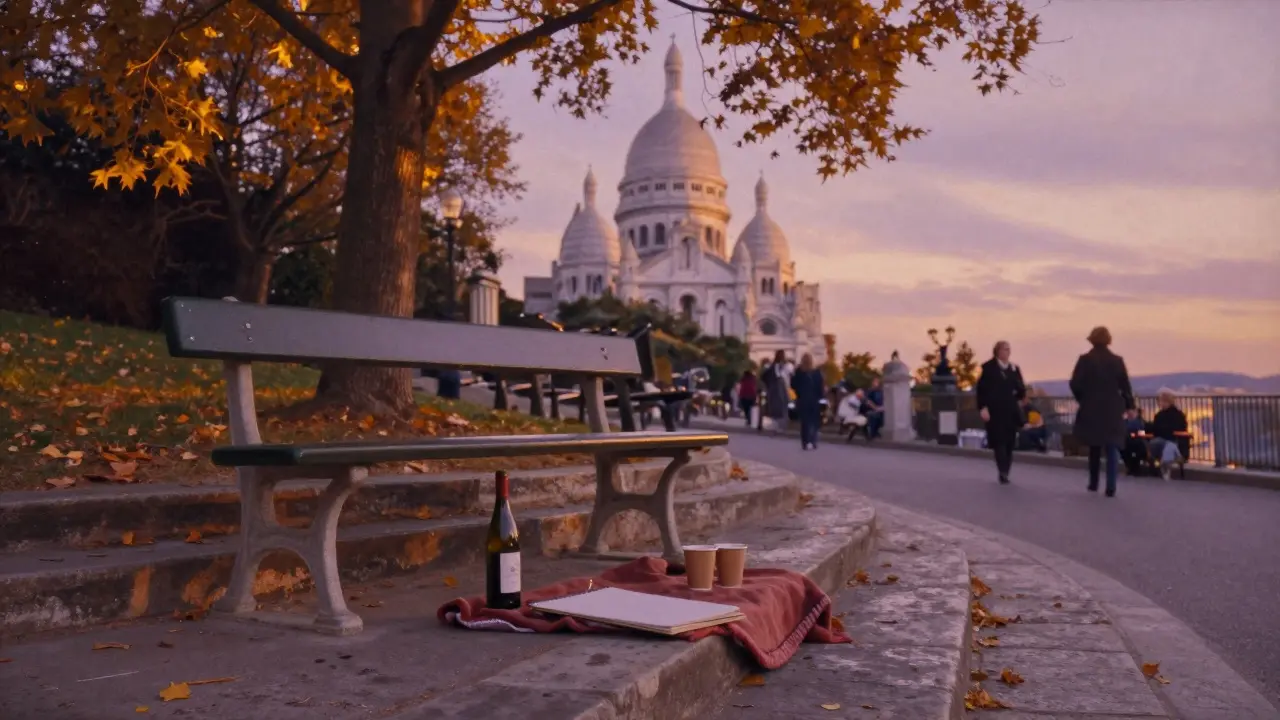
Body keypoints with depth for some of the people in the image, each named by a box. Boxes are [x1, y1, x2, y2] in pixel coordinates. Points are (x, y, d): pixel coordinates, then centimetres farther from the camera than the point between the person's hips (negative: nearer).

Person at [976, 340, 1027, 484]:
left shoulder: (1014, 368, 12)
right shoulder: (988, 367, 0)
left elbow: (1021, 388, 12)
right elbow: (981, 389, -4)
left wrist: (1020, 396, -11)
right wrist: (983, 407, -13)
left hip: (1011, 411, 4)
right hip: (995, 411, -4)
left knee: (1010, 442, 4)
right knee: (999, 441, -11)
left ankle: (1004, 472, 12)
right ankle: (1002, 472, -16)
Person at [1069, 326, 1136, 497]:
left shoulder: (1085, 360, -6)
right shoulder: (1117, 360, -2)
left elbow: (1075, 384, -10)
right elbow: (1125, 386, -1)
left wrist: (1083, 399, 7)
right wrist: (1130, 406, 9)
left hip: (1091, 410, 0)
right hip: (1113, 410, 0)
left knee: (1094, 447, 16)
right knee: (1112, 449, 1)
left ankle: (1093, 483, 22)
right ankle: (1111, 487, -7)